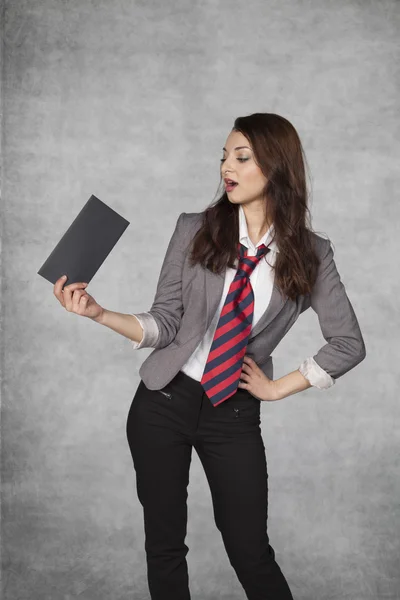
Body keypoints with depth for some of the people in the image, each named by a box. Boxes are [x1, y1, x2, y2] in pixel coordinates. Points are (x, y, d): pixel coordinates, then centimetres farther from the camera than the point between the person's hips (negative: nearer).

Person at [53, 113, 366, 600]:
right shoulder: (194, 230, -3)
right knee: (164, 545, 9)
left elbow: (348, 344, 0)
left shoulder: (310, 254, -3)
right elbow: (165, 324, -5)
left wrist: (278, 388, -1)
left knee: (250, 552, 3)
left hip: (235, 413, -1)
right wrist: (99, 313, -19)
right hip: (164, 402, 1)